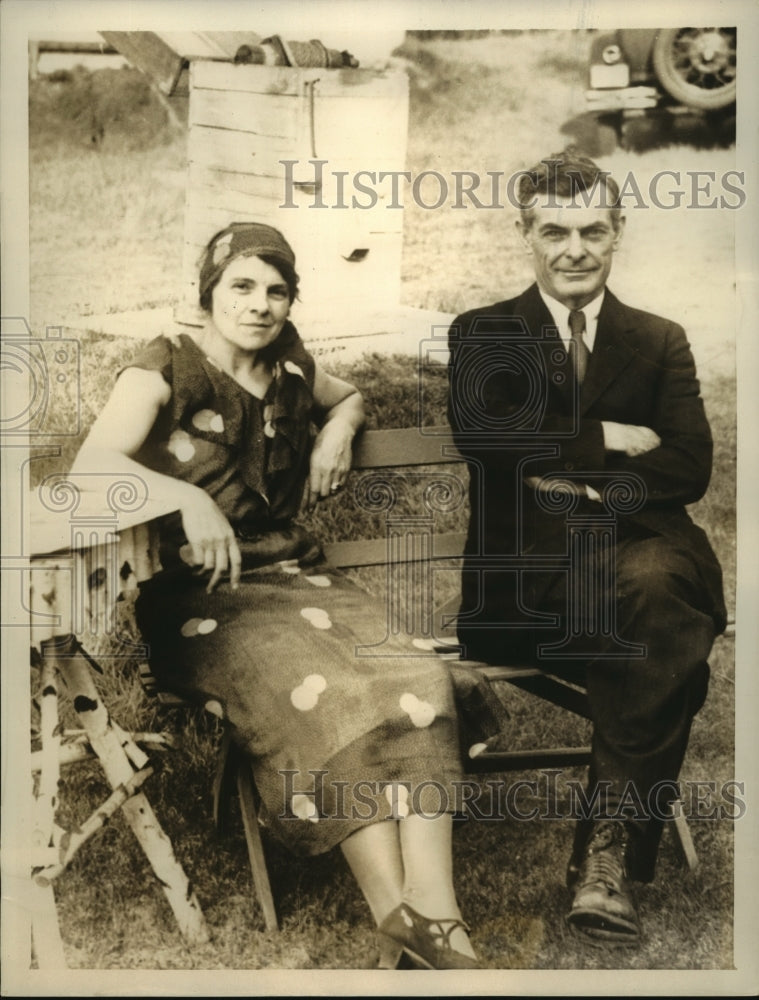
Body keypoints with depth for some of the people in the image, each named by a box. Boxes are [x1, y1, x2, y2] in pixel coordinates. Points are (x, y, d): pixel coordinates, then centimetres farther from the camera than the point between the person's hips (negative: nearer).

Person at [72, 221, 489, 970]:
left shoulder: (290, 370, 15)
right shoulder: (166, 370, -1)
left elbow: (350, 396, 39)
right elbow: (93, 462, -18)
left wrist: (340, 427, 14)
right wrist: (187, 496, -36)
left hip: (292, 572, 5)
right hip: (198, 597, -5)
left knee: (415, 678, -25)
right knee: (320, 695, -34)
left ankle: (435, 915, -32)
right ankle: (397, 923, -30)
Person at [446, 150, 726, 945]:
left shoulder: (662, 341, 20)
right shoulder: (483, 334, 15)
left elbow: (691, 470, 7)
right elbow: (480, 434, -6)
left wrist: (575, 475, -6)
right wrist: (608, 439, -3)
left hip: (643, 541, 2)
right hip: (530, 563, -2)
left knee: (653, 587, -35)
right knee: (667, 637, -33)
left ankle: (608, 850, -27)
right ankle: (613, 847, -21)